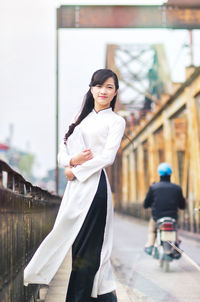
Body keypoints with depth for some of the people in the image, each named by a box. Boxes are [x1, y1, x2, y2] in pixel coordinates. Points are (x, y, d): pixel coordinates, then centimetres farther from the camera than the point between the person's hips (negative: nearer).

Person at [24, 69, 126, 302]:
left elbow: (107, 157, -7)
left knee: (87, 247, -6)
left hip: (94, 184, -6)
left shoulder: (115, 121, 6)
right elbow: (62, 153, 16)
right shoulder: (80, 119, 22)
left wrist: (76, 171, -8)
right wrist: (72, 160, -6)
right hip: (75, 186, 6)